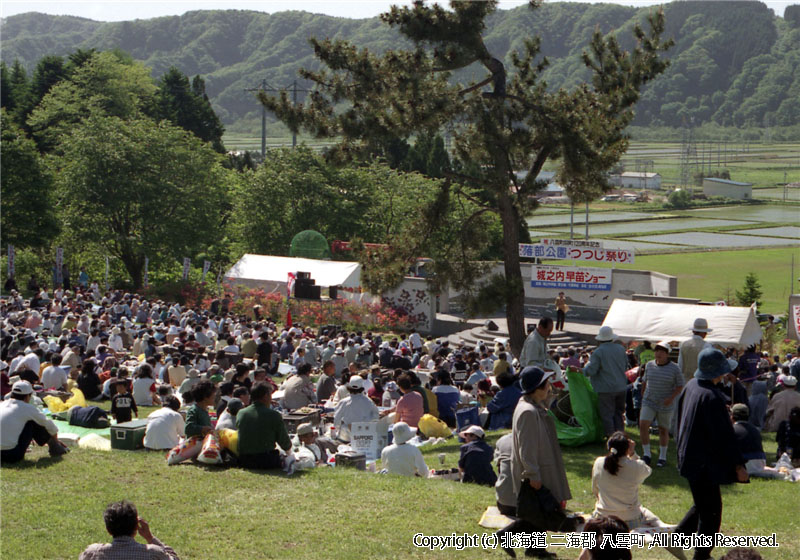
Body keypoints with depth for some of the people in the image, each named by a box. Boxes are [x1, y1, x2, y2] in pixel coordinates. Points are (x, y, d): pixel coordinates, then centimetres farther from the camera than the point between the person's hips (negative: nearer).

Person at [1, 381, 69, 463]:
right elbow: (49, 424, 13)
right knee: (34, 423, 9)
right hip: (14, 455, -5)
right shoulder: (27, 408, -1)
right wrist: (55, 440, 35)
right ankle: (54, 448, 24)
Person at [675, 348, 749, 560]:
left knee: (703, 505, 23)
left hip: (688, 457, 9)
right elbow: (724, 435, -22)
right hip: (704, 463, -9)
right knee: (711, 510, 5)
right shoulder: (712, 397, -25)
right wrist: (738, 465, -16)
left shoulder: (690, 386, 3)